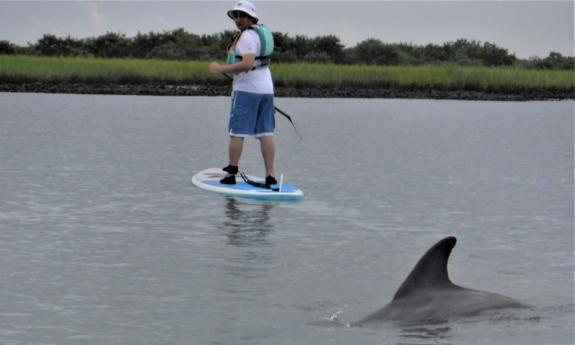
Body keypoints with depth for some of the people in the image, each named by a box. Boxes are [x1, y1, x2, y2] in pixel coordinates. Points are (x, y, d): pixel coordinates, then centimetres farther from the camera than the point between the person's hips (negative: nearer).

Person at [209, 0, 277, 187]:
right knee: (266, 133, 4)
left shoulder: (247, 36, -14)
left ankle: (231, 174, -1)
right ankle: (270, 176, 0)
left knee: (237, 132, -3)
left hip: (247, 90, -9)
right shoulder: (259, 34, 17)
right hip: (266, 88, 9)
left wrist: (220, 69, -19)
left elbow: (247, 64, -25)